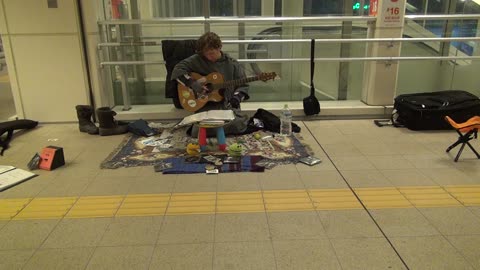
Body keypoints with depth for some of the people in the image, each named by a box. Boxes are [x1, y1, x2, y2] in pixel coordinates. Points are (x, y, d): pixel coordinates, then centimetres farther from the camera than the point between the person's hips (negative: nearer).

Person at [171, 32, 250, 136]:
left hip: (228, 104, 1)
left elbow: (243, 85, 11)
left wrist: (237, 97, -10)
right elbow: (177, 71, -3)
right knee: (198, 131, -26)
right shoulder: (197, 60, 2)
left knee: (239, 125, -28)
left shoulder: (232, 64, 8)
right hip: (205, 105, -1)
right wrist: (193, 84, -16)